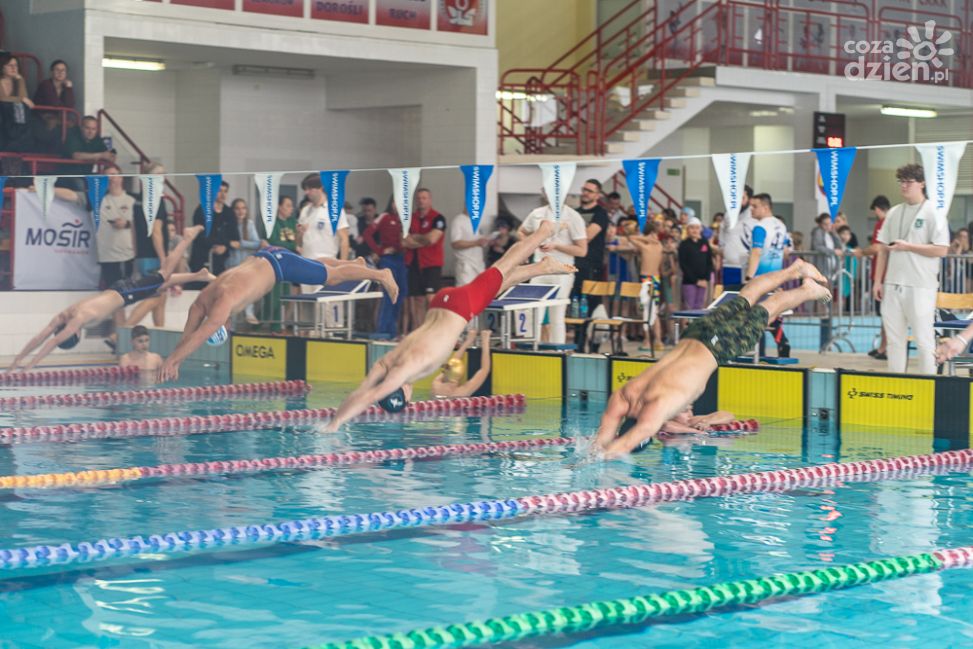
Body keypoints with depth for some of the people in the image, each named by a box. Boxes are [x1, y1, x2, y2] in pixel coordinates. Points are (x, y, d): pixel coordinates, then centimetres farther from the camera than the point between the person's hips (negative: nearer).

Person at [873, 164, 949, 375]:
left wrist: (908, 246, -14)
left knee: (923, 340, -2)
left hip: (920, 286, -6)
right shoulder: (894, 213, 13)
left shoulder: (933, 213, -5)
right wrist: (878, 281, 9)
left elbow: (941, 250, -12)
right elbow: (883, 249, 14)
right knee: (894, 339, 9)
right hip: (893, 285, 6)